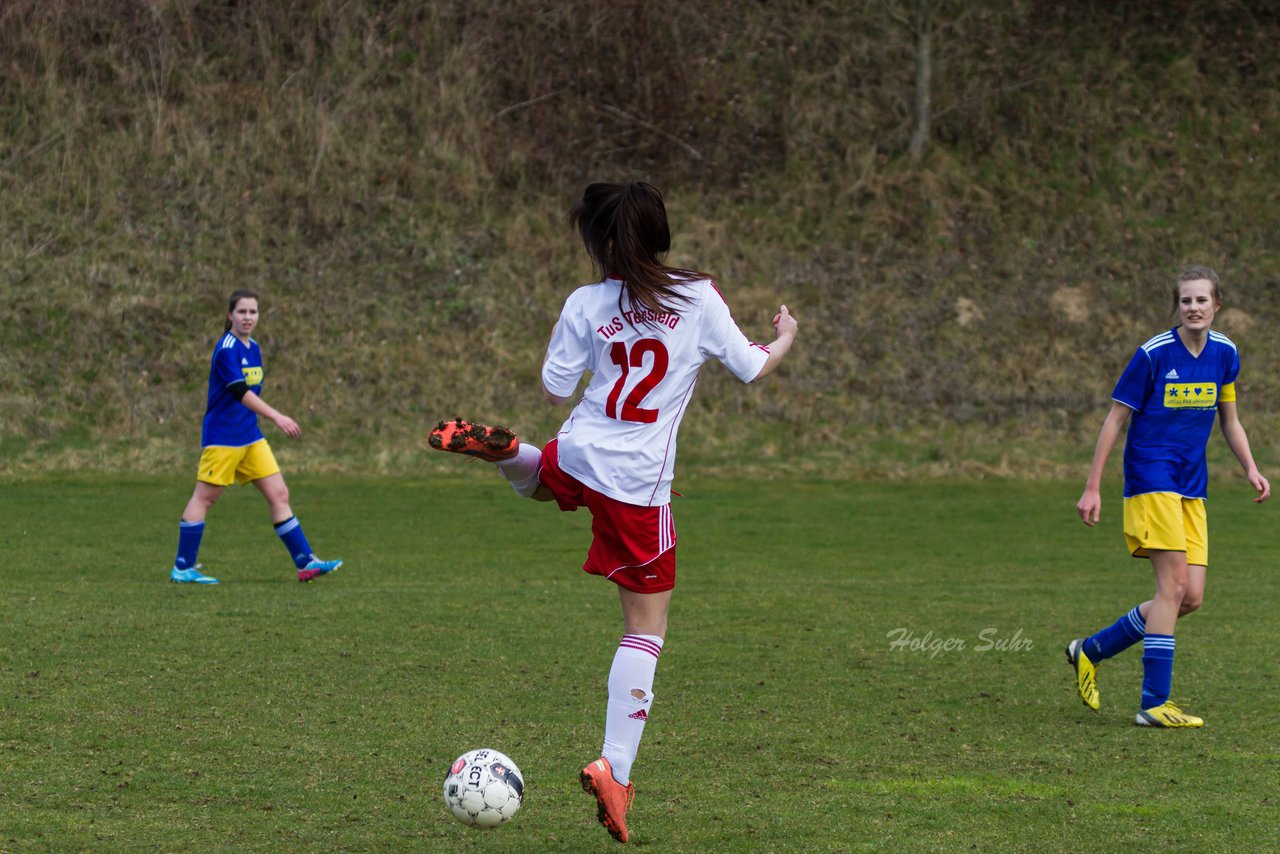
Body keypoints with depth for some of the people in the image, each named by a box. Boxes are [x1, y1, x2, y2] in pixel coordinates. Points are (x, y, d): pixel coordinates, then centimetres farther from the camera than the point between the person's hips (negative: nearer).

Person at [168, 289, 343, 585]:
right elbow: (240, 392, -27)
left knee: (279, 495, 3)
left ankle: (305, 563, 2)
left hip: (250, 436, 8)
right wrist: (277, 417, -33)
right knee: (204, 497, -2)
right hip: (222, 436, -8)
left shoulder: (253, 348, 11)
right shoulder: (226, 348, -16)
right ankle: (182, 569, 4)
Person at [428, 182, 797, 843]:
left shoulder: (586, 304, -3)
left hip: (576, 460, 3)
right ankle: (615, 769, -7)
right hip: (640, 487, -3)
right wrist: (785, 337, 26)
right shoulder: (698, 298, -5)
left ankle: (496, 451, 10)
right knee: (646, 629, 3)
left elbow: (554, 390, 2)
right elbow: (751, 369, 4)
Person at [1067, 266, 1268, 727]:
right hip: (1151, 478, -6)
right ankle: (1154, 704, -11)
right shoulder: (1154, 354, -10)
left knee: (1191, 597, 1)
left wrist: (1251, 469, 4)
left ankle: (1091, 650, 18)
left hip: (1191, 489, 6)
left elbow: (1229, 420, 19)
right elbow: (1115, 420, -5)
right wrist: (1092, 488, -7)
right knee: (1173, 587, -15)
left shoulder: (1224, 352, 7)